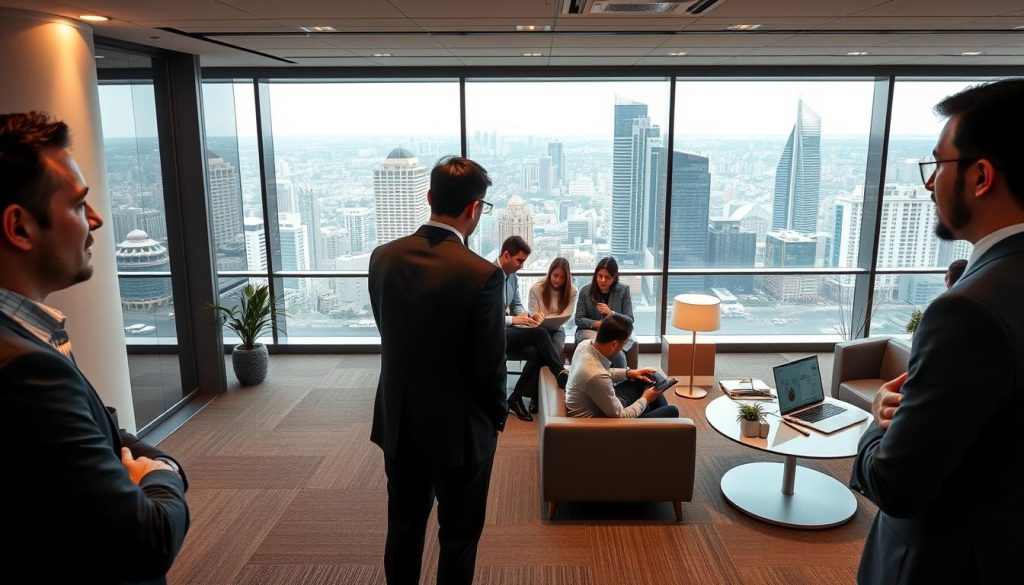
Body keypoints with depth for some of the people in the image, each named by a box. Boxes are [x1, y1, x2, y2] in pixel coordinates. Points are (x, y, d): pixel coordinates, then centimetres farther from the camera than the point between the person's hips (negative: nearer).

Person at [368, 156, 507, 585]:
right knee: (459, 537, 15)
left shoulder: (383, 257, -6)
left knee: (403, 528, 23)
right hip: (459, 428, -5)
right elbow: (489, 365, -16)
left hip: (399, 421, 5)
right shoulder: (481, 274, -23)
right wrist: (496, 416, 2)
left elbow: (388, 333, 2)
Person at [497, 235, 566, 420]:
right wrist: (513, 320, -23)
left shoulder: (512, 276, 9)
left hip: (507, 328, 8)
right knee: (539, 333, -25)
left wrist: (529, 315, -4)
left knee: (536, 352, -21)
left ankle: (516, 399, -10)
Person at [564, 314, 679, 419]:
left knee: (647, 378, 18)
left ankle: (663, 414, 37)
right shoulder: (597, 376, -38)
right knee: (672, 411, -2)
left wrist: (628, 373, 5)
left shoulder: (585, 344, -11)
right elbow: (621, 417, -24)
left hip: (596, 402, 9)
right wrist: (645, 399, -9)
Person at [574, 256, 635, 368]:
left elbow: (630, 320, -1)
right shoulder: (585, 291, 2)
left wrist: (611, 313, -20)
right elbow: (579, 319, 3)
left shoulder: (623, 290, 1)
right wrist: (596, 323, -17)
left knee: (617, 354, -33)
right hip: (590, 330, 0)